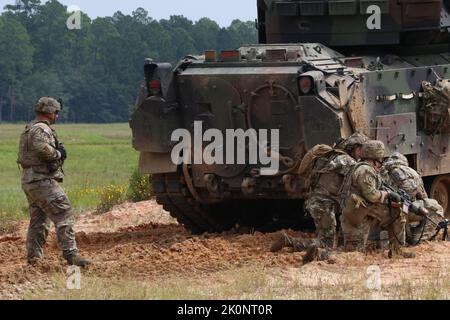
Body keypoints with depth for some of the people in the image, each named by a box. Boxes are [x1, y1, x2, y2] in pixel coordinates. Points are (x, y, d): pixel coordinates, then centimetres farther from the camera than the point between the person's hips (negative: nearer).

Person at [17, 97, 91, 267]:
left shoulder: (29, 129, 20)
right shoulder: (41, 129, -13)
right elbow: (43, 149, -31)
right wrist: (59, 154, -12)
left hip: (29, 181, 10)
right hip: (42, 181, -10)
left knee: (38, 220, 16)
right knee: (64, 215, -12)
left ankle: (34, 258, 18)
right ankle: (71, 254, -17)